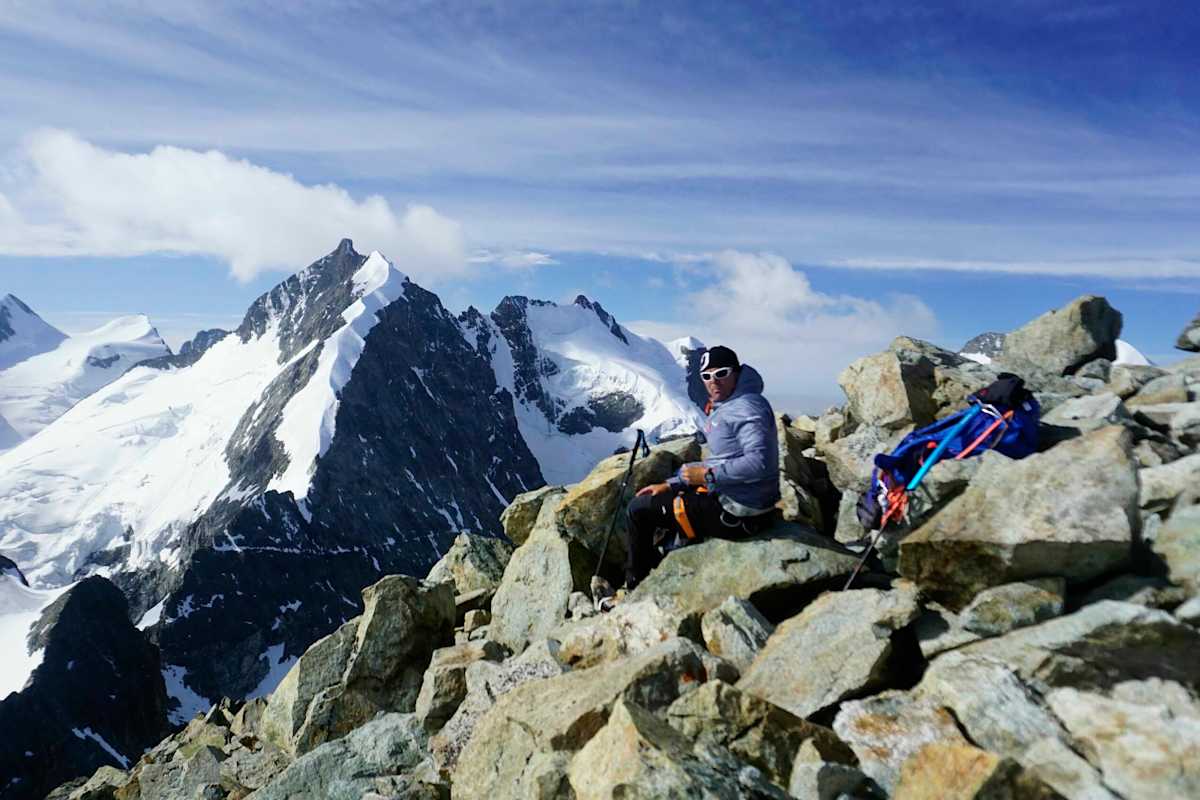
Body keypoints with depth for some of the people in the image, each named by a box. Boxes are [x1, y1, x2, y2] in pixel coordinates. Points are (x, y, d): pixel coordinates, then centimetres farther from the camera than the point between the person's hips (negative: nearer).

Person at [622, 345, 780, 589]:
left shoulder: (747, 407, -19)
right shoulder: (723, 408, 13)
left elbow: (759, 463, -31)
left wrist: (708, 475, -22)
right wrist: (670, 484, 11)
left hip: (737, 515, -10)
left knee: (639, 509, -2)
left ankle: (635, 588, 15)